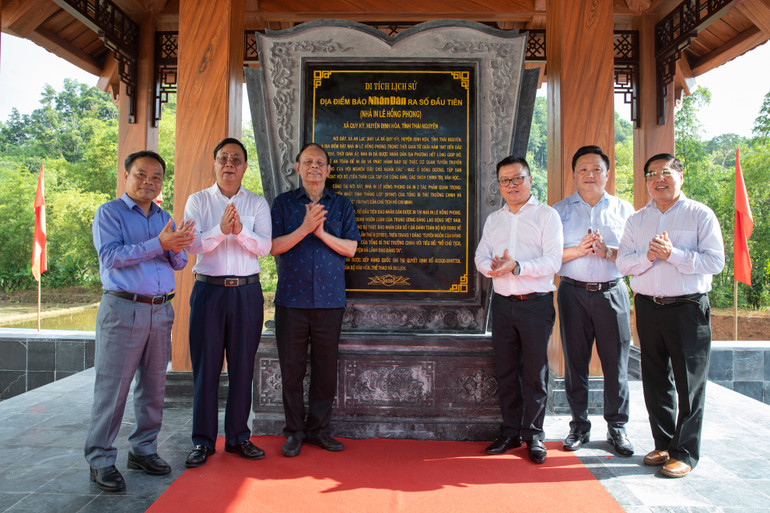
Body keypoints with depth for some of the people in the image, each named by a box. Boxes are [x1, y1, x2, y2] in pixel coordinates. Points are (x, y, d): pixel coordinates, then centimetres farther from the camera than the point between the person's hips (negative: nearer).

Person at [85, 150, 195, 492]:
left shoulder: (164, 217, 16)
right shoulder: (109, 213, 0)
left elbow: (179, 263, 12)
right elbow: (110, 255, -15)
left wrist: (177, 247, -11)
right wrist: (159, 244, -21)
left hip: (161, 310, 6)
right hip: (123, 309, -5)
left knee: (154, 386, 10)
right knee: (112, 387, -1)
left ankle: (143, 449, 24)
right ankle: (100, 460, 10)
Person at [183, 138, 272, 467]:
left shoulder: (257, 204, 9)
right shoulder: (198, 201, 8)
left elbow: (264, 246, -3)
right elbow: (193, 244, -5)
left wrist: (240, 231, -21)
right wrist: (221, 229, -22)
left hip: (247, 292, 1)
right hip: (208, 291, -1)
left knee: (243, 367, 6)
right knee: (205, 366, 2)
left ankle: (238, 437, 19)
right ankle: (203, 441, 15)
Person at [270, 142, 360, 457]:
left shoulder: (342, 206, 11)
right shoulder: (283, 203, 8)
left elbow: (350, 248, 2)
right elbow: (274, 246, -2)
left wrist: (322, 232, -13)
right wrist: (304, 228, -15)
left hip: (330, 299, 1)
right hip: (291, 299, -1)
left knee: (326, 367, 6)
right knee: (291, 367, 4)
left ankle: (318, 429, 21)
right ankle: (294, 432, 18)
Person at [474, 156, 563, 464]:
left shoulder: (546, 215, -1)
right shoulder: (493, 219, 15)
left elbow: (552, 262, -10)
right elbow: (481, 257, 11)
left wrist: (517, 266, -21)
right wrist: (492, 266, -12)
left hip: (536, 303, -4)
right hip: (502, 303, 5)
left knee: (535, 373, 2)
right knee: (505, 371, 10)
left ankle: (533, 436, 17)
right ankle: (510, 433, 22)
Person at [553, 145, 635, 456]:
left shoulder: (623, 210, 10)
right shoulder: (560, 210, 7)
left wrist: (607, 251, -14)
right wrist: (578, 250, -15)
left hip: (612, 293, 0)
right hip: (573, 293, 0)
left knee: (616, 363, 3)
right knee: (575, 362, 6)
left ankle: (617, 427, 20)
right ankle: (579, 426, 20)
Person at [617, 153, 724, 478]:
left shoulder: (700, 215, 0)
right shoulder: (637, 220, 12)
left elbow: (715, 261, -10)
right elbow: (623, 263, 4)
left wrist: (672, 254, -18)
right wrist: (648, 256, -14)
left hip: (688, 308, -4)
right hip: (648, 308, 4)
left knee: (689, 384, 1)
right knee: (655, 381, 11)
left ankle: (685, 453, 13)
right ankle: (663, 444, 25)